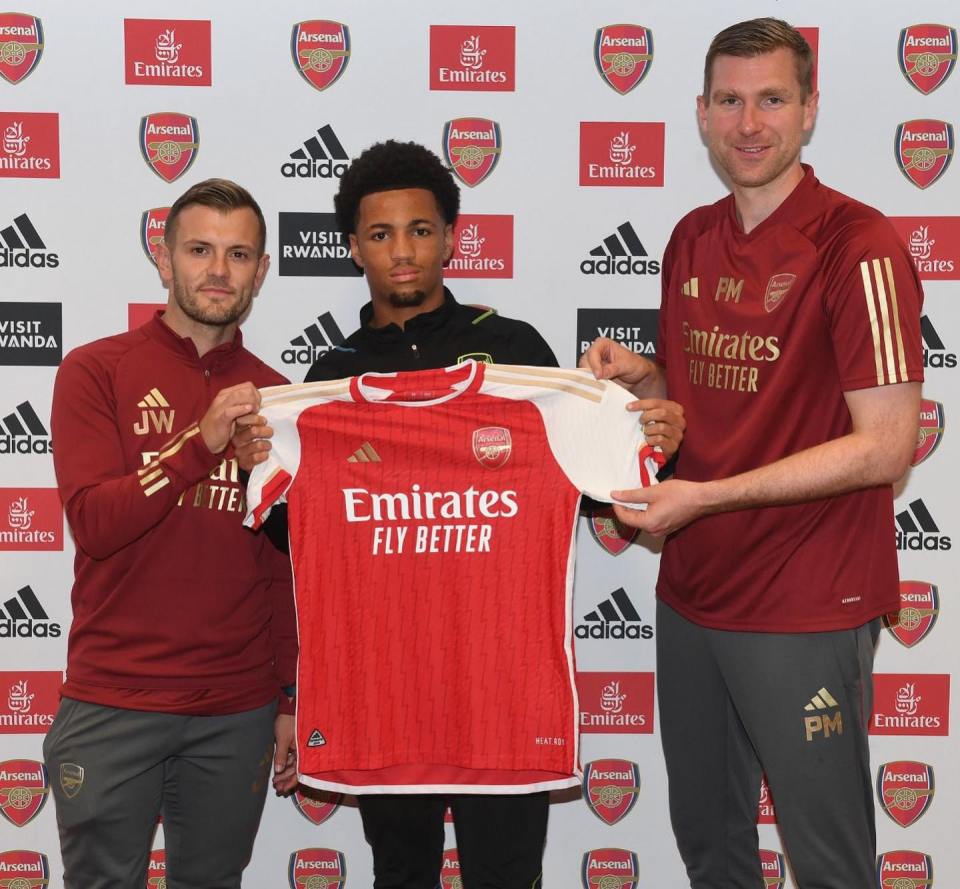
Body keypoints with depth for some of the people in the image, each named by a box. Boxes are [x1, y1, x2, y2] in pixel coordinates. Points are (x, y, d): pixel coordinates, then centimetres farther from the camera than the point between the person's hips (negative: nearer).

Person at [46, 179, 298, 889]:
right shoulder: (97, 370, -1)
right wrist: (201, 443, -23)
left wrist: (293, 699, 9)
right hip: (114, 704, -2)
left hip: (239, 710, 3)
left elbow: (290, 565, 11)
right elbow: (92, 522, -12)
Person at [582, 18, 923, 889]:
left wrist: (705, 497, -20)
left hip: (806, 609, -6)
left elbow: (885, 447, -18)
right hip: (691, 590, 7)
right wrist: (637, 375, -3)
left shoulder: (857, 245, -15)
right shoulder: (691, 240, 7)